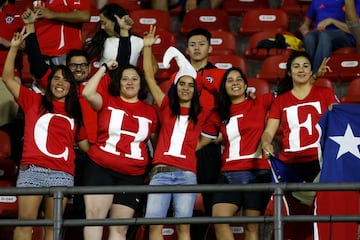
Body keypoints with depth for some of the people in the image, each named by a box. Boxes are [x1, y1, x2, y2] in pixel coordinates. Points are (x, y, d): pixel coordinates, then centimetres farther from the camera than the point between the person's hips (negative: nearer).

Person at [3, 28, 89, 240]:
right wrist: (14, 48, 4)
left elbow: (85, 143, 23)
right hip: (32, 169, -2)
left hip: (63, 174, 2)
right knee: (25, 222, -9)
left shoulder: (74, 114, 19)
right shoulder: (34, 101, 14)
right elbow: (8, 78, 10)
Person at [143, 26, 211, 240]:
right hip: (161, 172, 0)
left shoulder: (202, 115, 16)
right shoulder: (167, 107, 15)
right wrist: (147, 47, 12)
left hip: (186, 174, 0)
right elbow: (150, 77, 14)